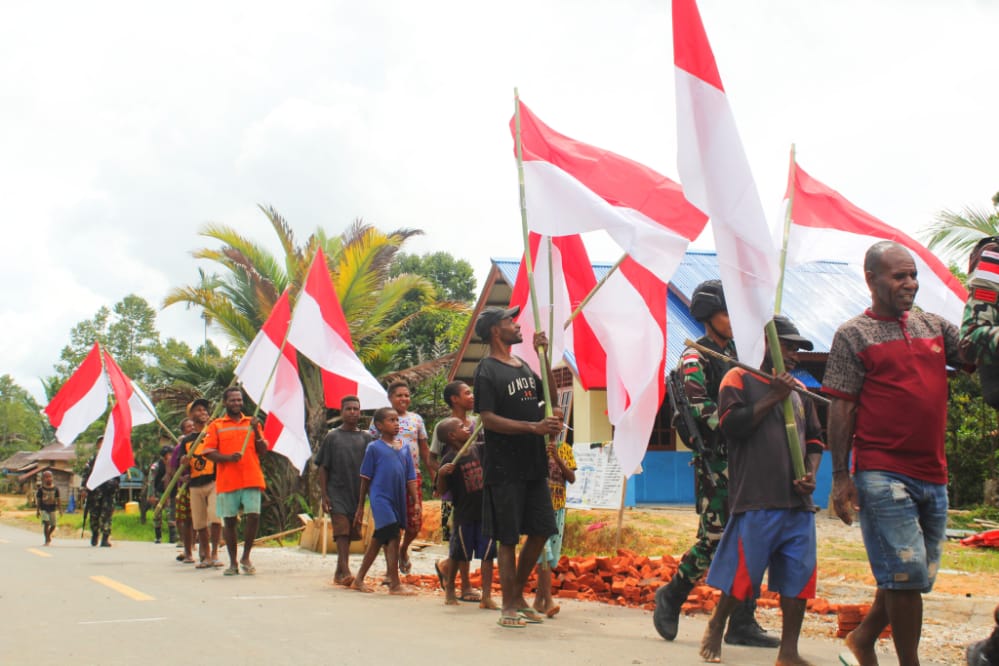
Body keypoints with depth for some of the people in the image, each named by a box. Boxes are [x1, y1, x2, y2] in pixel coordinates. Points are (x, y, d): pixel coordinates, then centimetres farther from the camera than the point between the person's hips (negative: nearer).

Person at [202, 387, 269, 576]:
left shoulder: (252, 423, 16)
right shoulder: (216, 426, 10)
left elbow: (262, 452, 10)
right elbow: (208, 452, 0)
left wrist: (256, 431, -5)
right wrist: (228, 458, -16)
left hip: (251, 479, 1)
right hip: (227, 481, -1)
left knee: (254, 516, -12)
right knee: (229, 521, 2)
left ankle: (246, 557, 4)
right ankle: (233, 563, 11)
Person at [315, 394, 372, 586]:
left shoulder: (365, 438, 8)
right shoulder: (332, 437, 2)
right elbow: (323, 468, 2)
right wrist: (324, 496, -4)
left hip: (357, 493, 3)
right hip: (337, 492, -3)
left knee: (350, 533, 9)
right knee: (341, 532, -13)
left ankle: (339, 572, 19)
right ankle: (345, 571, -20)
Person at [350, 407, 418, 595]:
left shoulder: (403, 450, 13)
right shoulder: (374, 448, -2)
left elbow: (410, 480, 14)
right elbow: (365, 479, 1)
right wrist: (360, 507, 2)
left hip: (398, 501, 6)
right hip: (380, 498, -6)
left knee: (378, 541, 13)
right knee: (393, 537, -15)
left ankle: (359, 580, 24)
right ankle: (395, 584, -11)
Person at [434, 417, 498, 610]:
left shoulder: (479, 449, 2)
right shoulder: (449, 460, -10)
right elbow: (442, 491, -8)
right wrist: (441, 474, -26)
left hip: (486, 511, 3)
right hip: (464, 514, -3)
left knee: (488, 554, -1)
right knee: (459, 554, 11)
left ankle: (486, 596, 2)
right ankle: (449, 586, 36)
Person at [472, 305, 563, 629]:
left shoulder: (523, 366, 16)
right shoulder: (487, 371, -9)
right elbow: (488, 419, -16)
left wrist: (543, 356, 8)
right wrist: (534, 427, -23)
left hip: (533, 465, 8)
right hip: (505, 467, -8)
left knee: (540, 531, 10)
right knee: (508, 538, -2)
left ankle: (518, 596, 24)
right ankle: (509, 607, 6)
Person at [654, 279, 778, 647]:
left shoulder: (736, 354, 17)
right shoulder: (695, 358, -6)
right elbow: (702, 409, -18)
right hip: (715, 463, -7)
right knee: (714, 540, -6)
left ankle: (742, 623, 7)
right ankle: (671, 596, 16)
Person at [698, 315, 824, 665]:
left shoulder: (798, 390, 20)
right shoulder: (739, 378, 3)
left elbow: (814, 439, 23)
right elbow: (731, 423, -11)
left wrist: (811, 474, 5)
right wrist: (773, 397, -11)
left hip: (798, 500, 6)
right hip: (756, 498, -6)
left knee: (799, 575, 2)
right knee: (743, 571, -4)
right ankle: (715, 629, 19)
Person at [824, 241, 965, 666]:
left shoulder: (935, 327, 14)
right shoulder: (853, 335, 0)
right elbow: (841, 410, -4)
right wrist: (841, 477, -9)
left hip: (932, 474, 6)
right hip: (882, 474, -6)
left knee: (917, 577, 12)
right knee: (907, 572, -8)